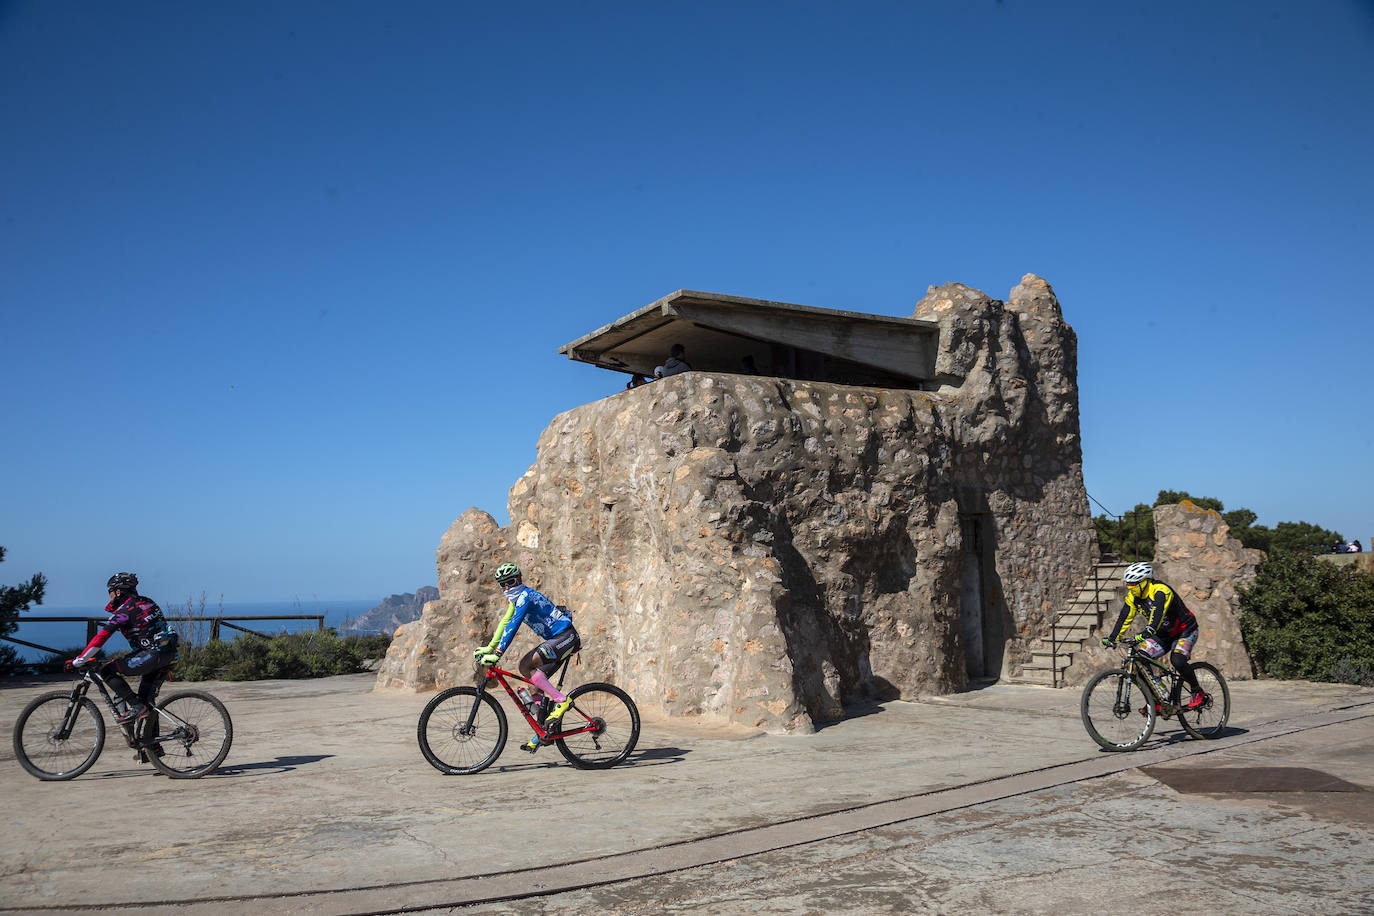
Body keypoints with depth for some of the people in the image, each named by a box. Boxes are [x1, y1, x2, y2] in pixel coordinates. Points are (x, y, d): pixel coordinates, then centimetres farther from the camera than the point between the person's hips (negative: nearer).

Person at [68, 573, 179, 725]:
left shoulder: (124, 611, -5)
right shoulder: (147, 602, 20)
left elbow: (100, 638, -9)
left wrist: (77, 662, -3)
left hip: (153, 654, -9)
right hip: (171, 653, 9)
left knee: (106, 670, 0)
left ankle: (136, 707, -4)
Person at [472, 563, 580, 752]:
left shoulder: (526, 596, -15)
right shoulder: (515, 599, 15)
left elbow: (513, 625, -24)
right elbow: (505, 623, 22)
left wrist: (497, 654, -28)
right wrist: (489, 648, 16)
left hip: (566, 636, -10)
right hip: (554, 639, 10)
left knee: (525, 667, -20)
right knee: (536, 682, 5)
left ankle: (561, 700, -17)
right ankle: (543, 731, 10)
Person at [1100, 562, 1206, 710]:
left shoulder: (1160, 591, -29)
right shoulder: (1133, 596, -6)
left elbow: (1157, 613, -46)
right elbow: (1124, 618, -7)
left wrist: (1148, 631, -62)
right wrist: (1113, 638, -19)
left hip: (1185, 630, -7)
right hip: (1164, 634, 7)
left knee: (1177, 660, -31)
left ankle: (1198, 693, -5)